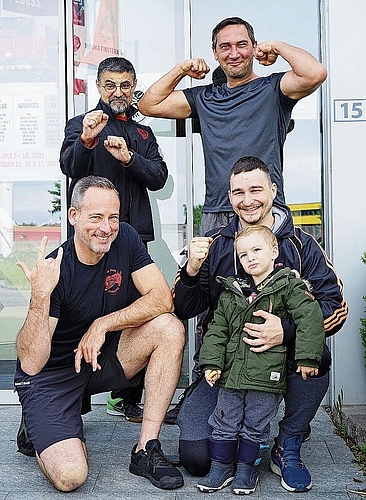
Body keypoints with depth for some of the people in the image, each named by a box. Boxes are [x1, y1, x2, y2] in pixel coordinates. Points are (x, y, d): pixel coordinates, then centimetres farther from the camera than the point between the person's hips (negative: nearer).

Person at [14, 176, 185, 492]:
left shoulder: (125, 239, -10)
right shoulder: (56, 270, -24)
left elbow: (162, 299, -15)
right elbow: (30, 364, -28)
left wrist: (102, 324, -22)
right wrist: (41, 295, -42)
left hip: (103, 357, 5)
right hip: (51, 374, -4)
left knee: (169, 329, -20)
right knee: (70, 476, -22)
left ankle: (146, 450, -11)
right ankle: (40, 426, 14)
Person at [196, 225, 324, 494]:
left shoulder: (289, 285, -4)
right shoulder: (231, 291, 8)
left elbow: (310, 318, -10)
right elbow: (217, 329, 9)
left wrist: (307, 357, -16)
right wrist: (211, 363, 1)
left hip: (267, 375, -4)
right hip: (231, 373, 4)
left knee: (255, 426, 9)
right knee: (224, 423, 11)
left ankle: (247, 469, 27)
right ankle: (221, 468, 27)